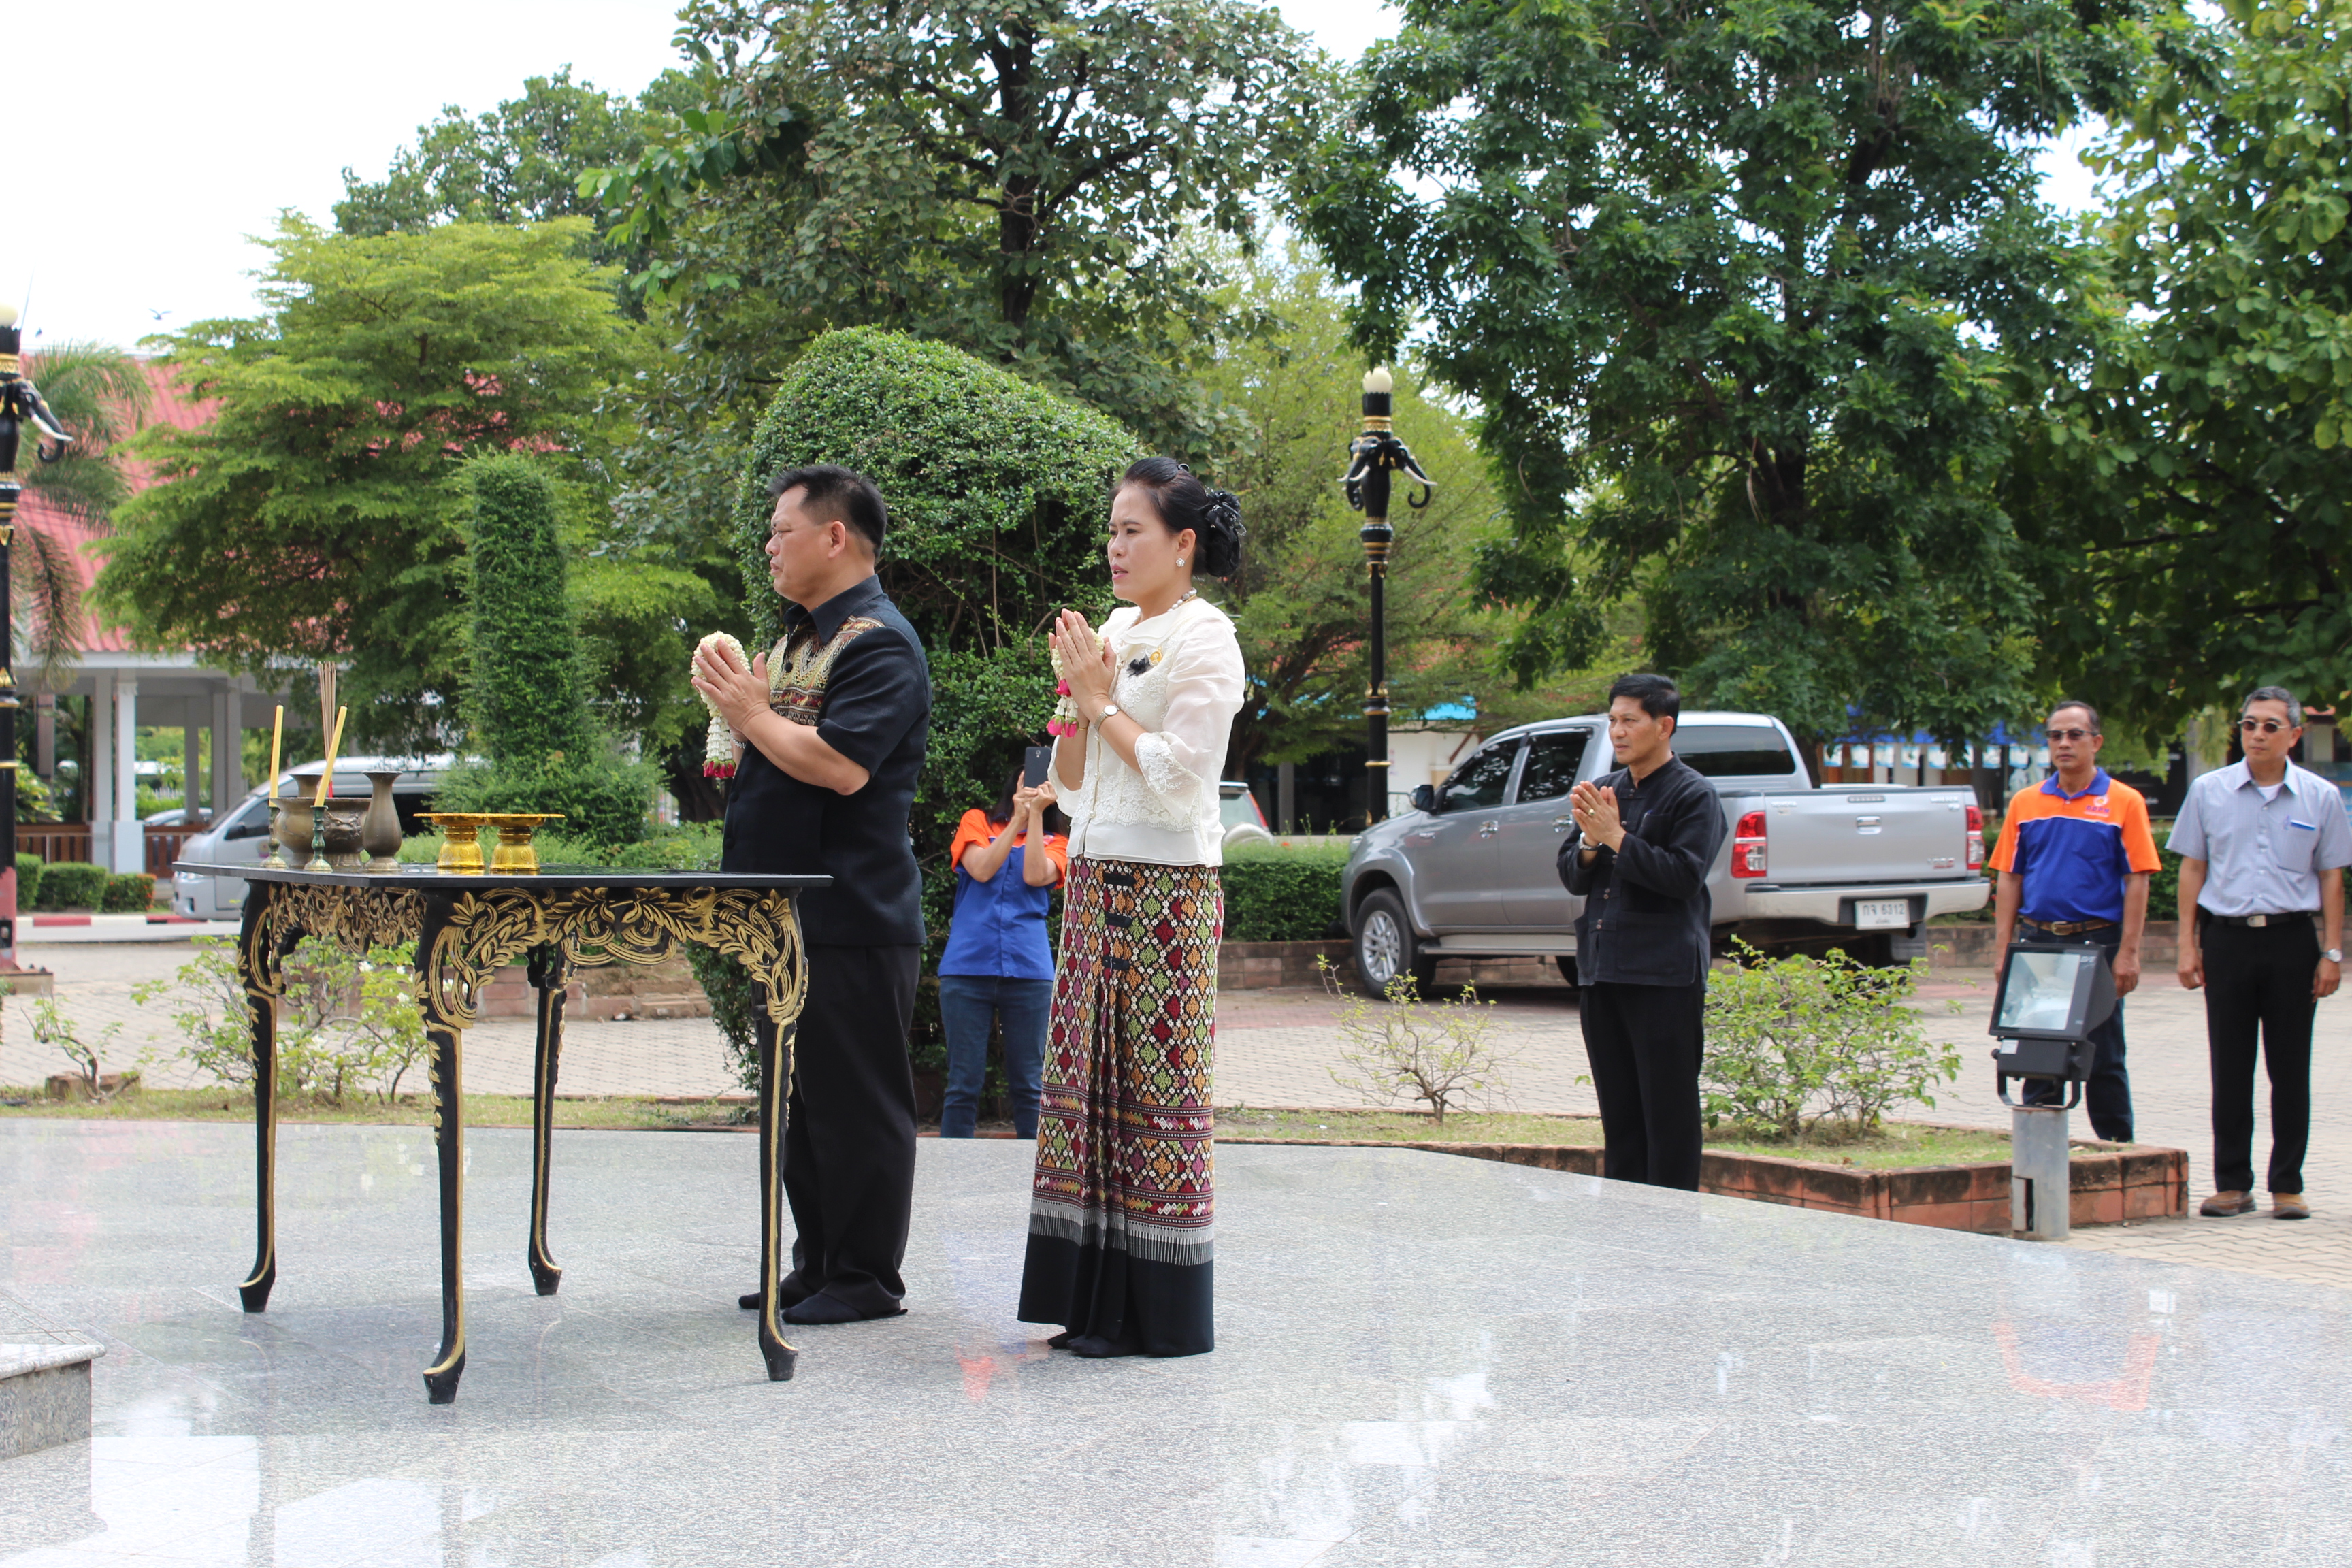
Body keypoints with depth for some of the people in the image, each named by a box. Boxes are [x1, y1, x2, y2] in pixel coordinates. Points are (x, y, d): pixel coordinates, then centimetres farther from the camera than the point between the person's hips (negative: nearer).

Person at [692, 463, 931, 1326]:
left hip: (851, 921, -10)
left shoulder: (879, 643, -13)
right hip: (785, 914, 10)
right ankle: (816, 1263, 23)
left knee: (856, 1103, -3)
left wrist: (752, 713, -15)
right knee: (797, 1098, 14)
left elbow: (841, 765, -26)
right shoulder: (799, 637, 19)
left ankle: (868, 1277, 4)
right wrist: (736, 712, 9)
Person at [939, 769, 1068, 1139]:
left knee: (1029, 1086, 3)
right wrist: (1017, 819, -4)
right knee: (963, 1084, 0)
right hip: (967, 966, -1)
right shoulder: (977, 822, 14)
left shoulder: (1055, 844, 14)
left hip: (1029, 970, 1)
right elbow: (982, 870, -4)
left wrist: (1036, 813, -6)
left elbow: (1035, 876, -7)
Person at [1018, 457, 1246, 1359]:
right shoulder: (1112, 631, 16)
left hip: (1166, 887, -8)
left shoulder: (1203, 637, -6)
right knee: (1088, 1082, 6)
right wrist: (1078, 696, 1)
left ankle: (1162, 1317, 1)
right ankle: (1094, 1301, 12)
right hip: (1094, 879, 8)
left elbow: (1179, 776, -16)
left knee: (1158, 1087, -5)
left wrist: (1103, 701, -8)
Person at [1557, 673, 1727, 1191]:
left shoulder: (1694, 795, -5)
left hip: (1665, 974, -7)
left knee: (1669, 1111, -4)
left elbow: (1684, 876, -16)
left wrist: (1616, 838, -16)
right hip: (1602, 971, 7)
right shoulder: (1605, 791, 15)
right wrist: (1590, 842, -7)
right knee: (1618, 1111, 11)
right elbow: (1571, 876, 14)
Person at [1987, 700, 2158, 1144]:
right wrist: (2004, 949, 3)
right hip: (2036, 941, 3)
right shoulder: (2025, 803, 9)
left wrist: (2128, 953, -10)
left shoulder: (2124, 803, 0)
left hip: (2098, 943, -3)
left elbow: (2136, 882, -4)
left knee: (2103, 1059, 3)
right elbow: (2009, 880, 10)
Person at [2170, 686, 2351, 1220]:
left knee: (2291, 1069, 2)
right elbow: (2192, 869, 8)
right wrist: (2188, 945, 2)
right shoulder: (2209, 791, 5)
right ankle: (2232, 1183, 11)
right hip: (2227, 937, 0)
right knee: (2230, 1069, 4)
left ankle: (2287, 1184, 10)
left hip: (2291, 940, 0)